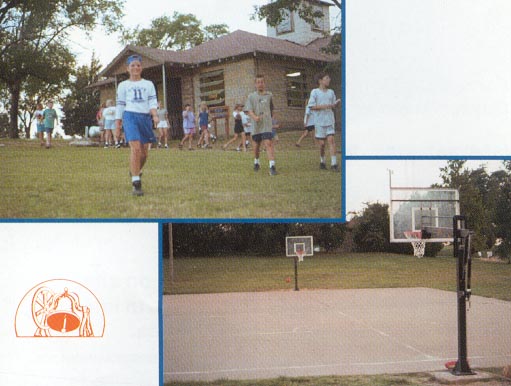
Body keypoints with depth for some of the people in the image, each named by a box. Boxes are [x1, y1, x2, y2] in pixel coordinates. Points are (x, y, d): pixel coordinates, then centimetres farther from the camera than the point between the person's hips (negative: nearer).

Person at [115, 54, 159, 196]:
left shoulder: (148, 84, 16)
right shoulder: (123, 85, 13)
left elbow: (152, 102, 6)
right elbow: (119, 106, 12)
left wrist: (155, 115, -15)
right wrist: (117, 126, 7)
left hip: (145, 117, 3)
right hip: (130, 116, -3)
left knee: (144, 152, 4)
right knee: (135, 148, -19)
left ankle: (136, 171, 34)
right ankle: (136, 183, -18)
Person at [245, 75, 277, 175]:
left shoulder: (269, 95, 6)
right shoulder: (251, 96, 3)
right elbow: (249, 110, -6)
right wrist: (255, 117, -24)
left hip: (267, 125, -1)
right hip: (256, 125, 1)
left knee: (268, 144, -16)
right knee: (256, 146, 13)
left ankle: (272, 166, -22)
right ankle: (256, 162, 38)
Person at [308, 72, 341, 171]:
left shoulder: (331, 92, 13)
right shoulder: (314, 92, -1)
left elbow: (333, 106, 15)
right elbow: (311, 106, -7)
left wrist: (337, 103, -7)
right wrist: (323, 106, -19)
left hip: (330, 120, 3)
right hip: (319, 121, -3)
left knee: (331, 140, -10)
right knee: (321, 143, 3)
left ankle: (334, 164, -14)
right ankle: (322, 161, 25)